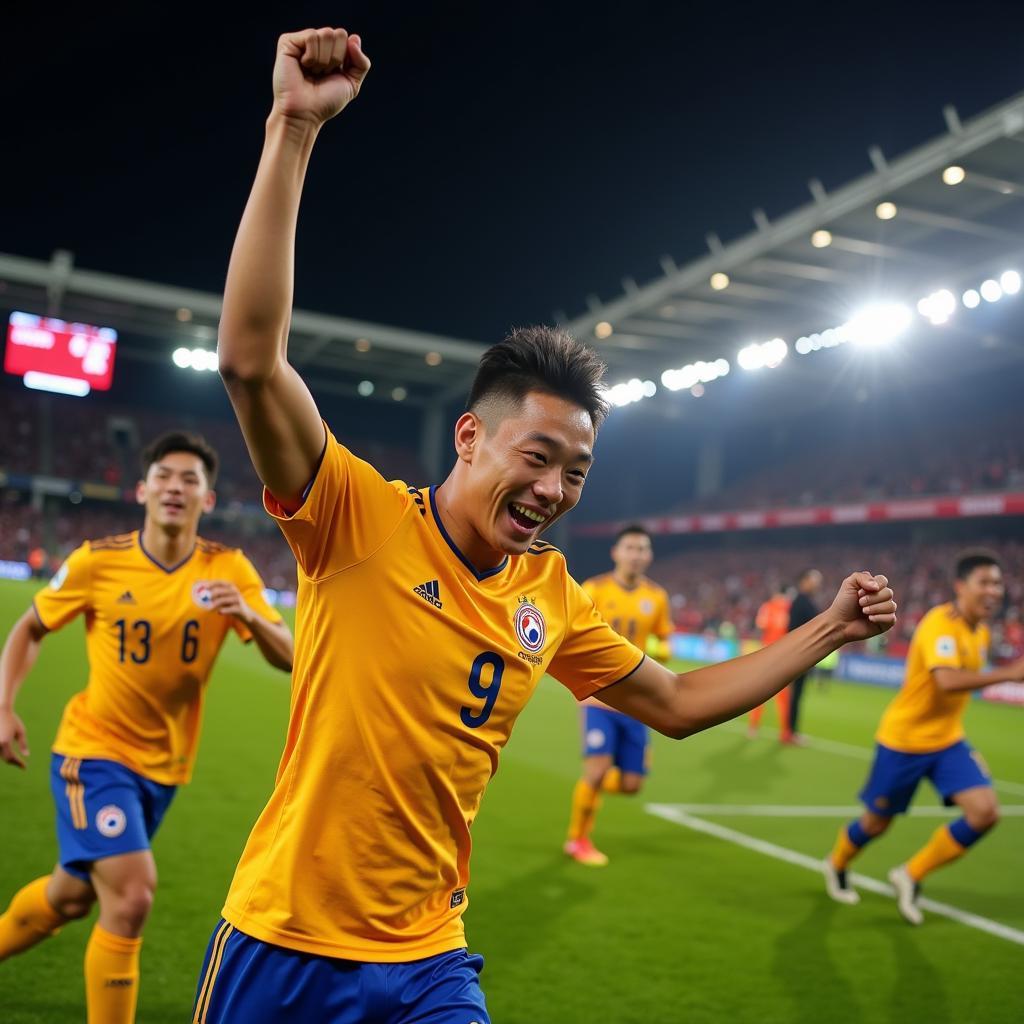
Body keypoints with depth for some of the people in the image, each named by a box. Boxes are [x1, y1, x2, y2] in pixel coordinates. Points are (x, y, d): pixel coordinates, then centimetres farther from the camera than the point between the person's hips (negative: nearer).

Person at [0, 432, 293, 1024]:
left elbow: (289, 658, -16)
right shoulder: (98, 562, -12)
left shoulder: (228, 570, -10)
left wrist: (249, 614, -35)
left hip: (165, 764, 4)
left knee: (72, 895, 20)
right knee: (131, 896, -19)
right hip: (94, 751, -3)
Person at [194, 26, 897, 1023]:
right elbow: (250, 360, -28)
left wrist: (830, 629, 12)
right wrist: (293, 129, -31)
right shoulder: (360, 518, -14)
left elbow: (676, 703, 13)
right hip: (284, 944, -4)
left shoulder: (551, 592, 1)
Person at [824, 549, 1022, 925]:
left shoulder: (980, 631, 3)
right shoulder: (941, 623, -24)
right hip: (903, 740, -7)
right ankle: (836, 866, 42)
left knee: (985, 812, -12)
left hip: (948, 740, 7)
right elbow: (948, 680, -41)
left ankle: (911, 876, 7)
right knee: (876, 823, 9)